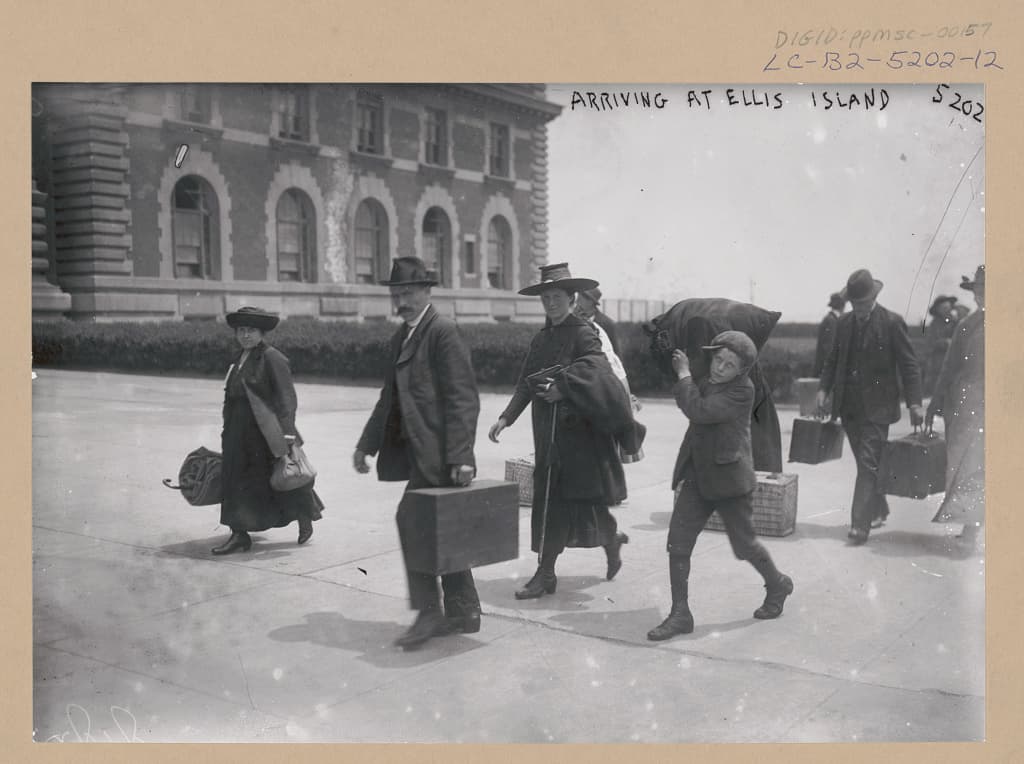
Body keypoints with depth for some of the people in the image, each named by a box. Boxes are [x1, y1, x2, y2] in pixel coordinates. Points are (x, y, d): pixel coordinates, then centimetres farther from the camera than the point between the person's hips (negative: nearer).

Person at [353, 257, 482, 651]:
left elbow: (463, 398, -17)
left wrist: (460, 456, -22)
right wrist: (367, 443, 20)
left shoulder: (443, 331, -11)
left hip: (438, 452, -9)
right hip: (419, 451, 9)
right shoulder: (402, 336, 16)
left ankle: (428, 611, -3)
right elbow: (390, 396, 22)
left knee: (411, 519, -13)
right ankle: (462, 611, 22)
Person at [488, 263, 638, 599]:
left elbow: (595, 365, -26)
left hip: (579, 429, -7)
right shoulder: (541, 338, 13)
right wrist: (506, 417, 3)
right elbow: (525, 383, 12)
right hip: (549, 432, 7)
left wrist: (562, 386, -34)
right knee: (550, 499, 9)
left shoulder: (583, 333, -7)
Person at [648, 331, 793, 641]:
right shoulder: (705, 381, 6)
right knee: (677, 544, -2)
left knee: (745, 545, 10)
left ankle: (777, 586, 39)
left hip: (729, 479, -6)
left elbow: (698, 410, -27)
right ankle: (680, 614, 7)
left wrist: (684, 374, -15)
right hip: (697, 478, 6)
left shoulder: (742, 390, -16)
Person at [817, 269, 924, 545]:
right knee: (867, 464, 16)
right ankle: (878, 510, 33)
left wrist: (914, 403, -13)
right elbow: (833, 360, 16)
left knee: (868, 464, -10)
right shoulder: (845, 323, 10)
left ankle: (860, 524, -10)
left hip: (877, 407, -5)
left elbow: (909, 364, -7)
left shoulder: (892, 322, -6)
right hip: (849, 407, 5)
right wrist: (823, 389, 2)